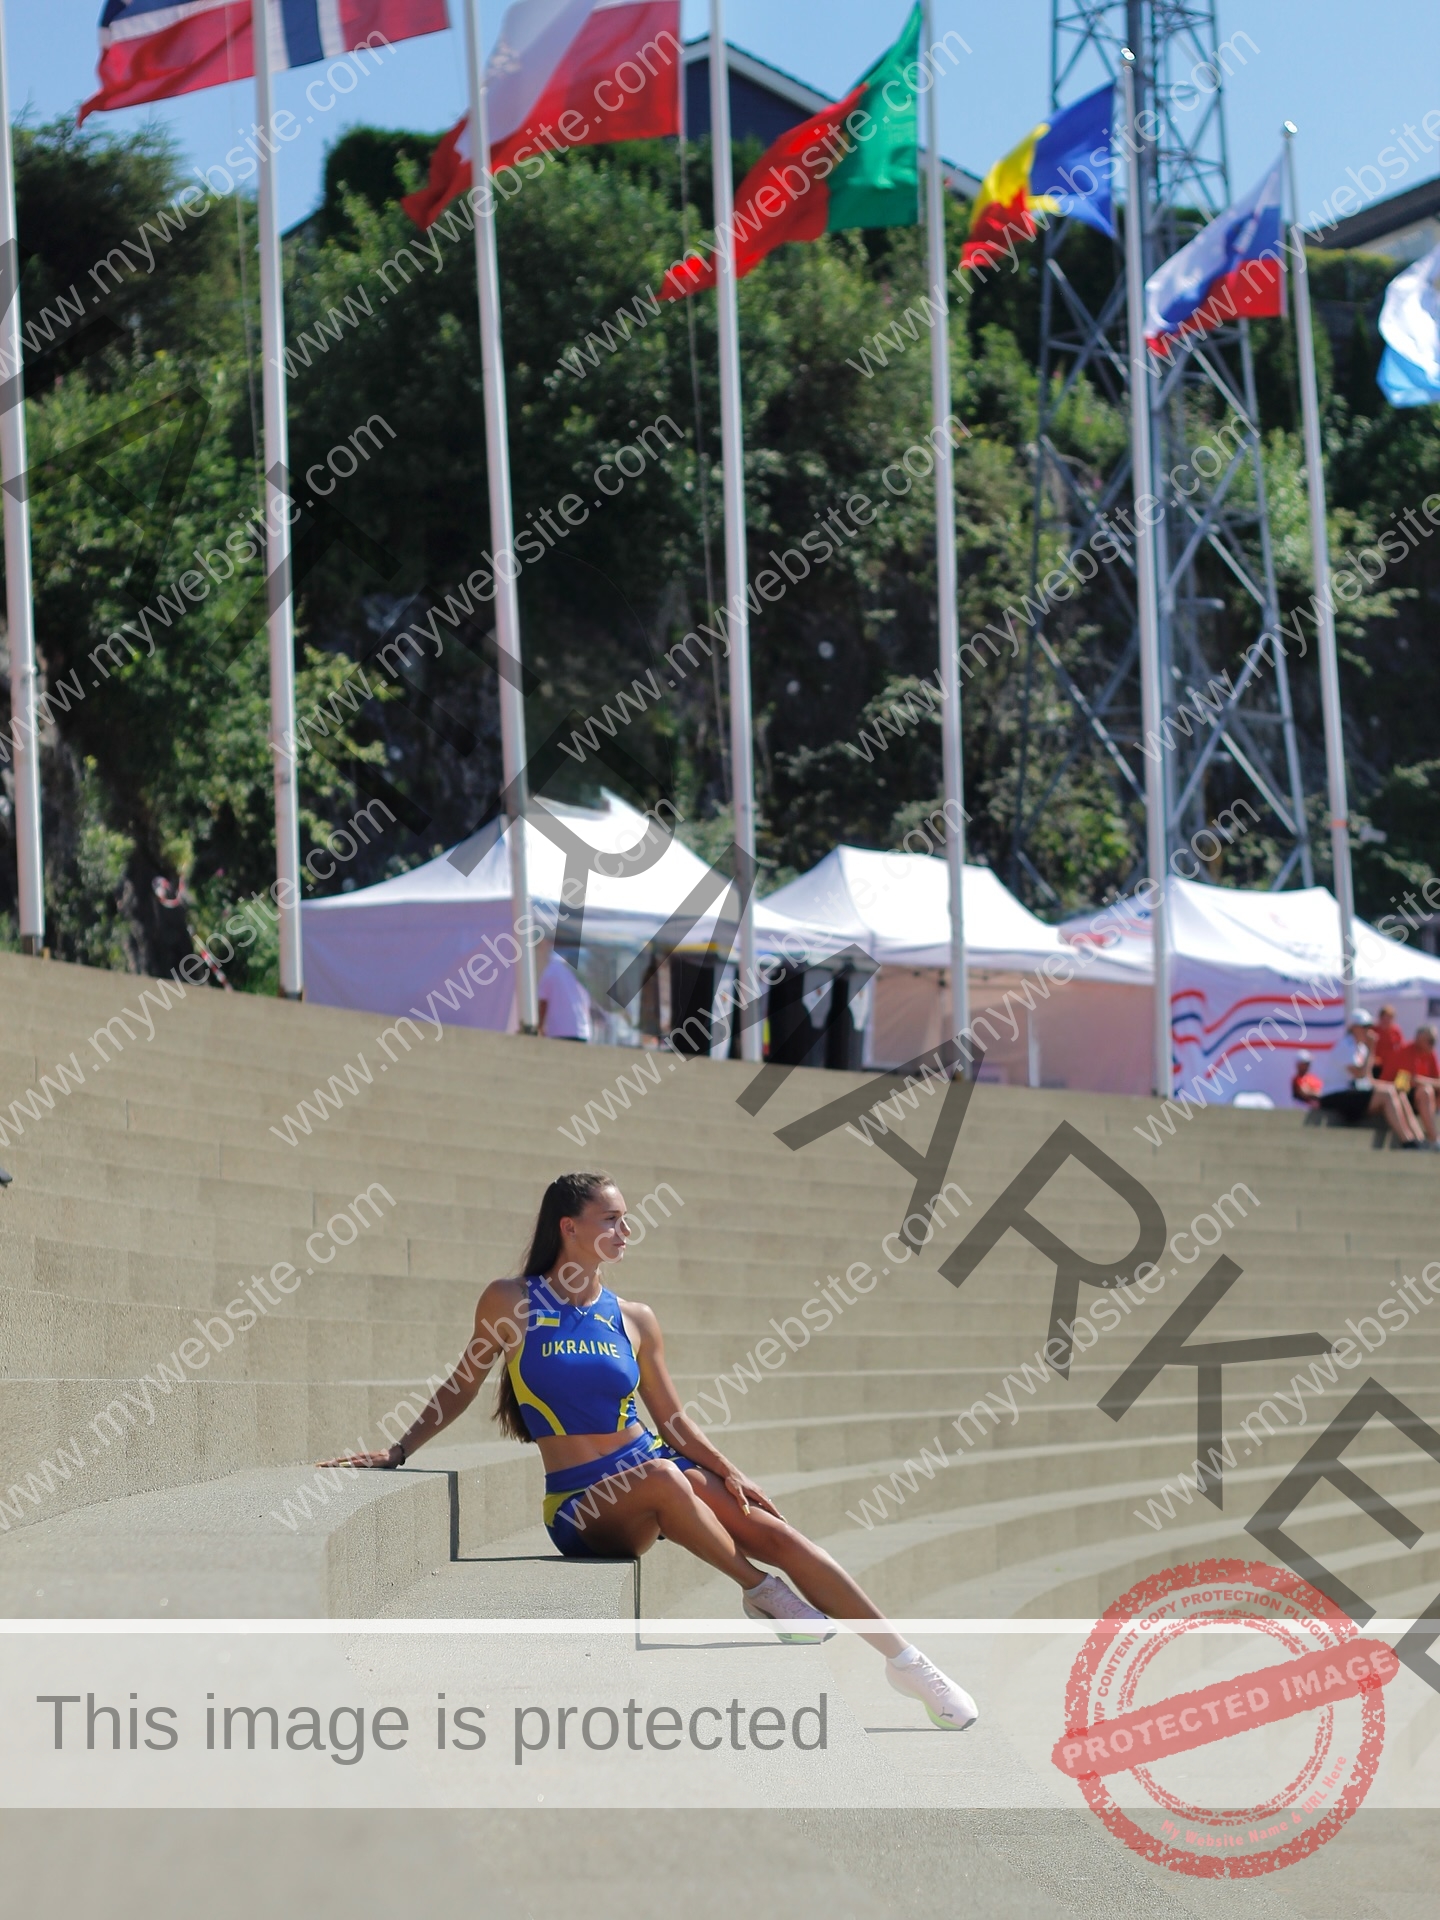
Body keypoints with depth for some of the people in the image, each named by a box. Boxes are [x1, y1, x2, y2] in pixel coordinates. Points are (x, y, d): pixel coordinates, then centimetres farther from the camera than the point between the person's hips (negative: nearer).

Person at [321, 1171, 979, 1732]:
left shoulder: (633, 1321, 7)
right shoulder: (511, 1303, -2)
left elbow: (674, 1420, 12)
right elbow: (461, 1387, 10)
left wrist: (728, 1472, -1)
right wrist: (397, 1452, 7)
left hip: (660, 1469, 4)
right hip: (581, 1505, -4)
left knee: (778, 1534, -14)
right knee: (662, 1477, -38)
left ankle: (906, 1660, -5)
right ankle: (760, 1591, -20)